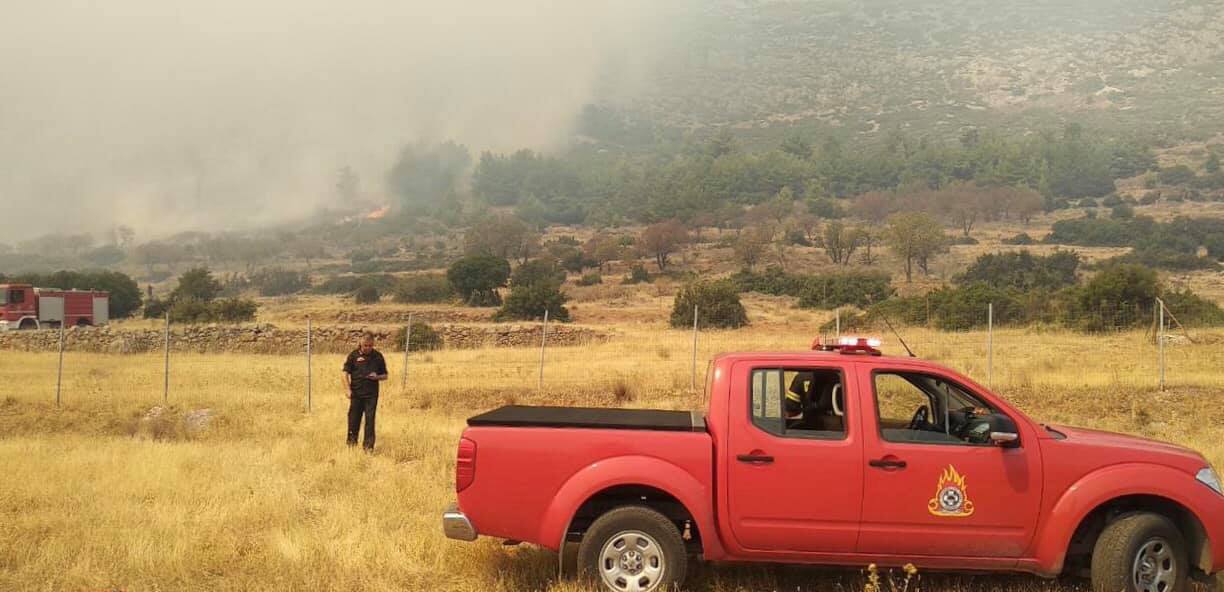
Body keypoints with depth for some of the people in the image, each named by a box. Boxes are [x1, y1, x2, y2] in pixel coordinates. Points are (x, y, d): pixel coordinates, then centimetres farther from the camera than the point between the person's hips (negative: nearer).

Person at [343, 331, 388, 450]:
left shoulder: (378, 356, 4)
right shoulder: (354, 355, 0)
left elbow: (385, 375, 11)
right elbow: (346, 373, 1)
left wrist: (377, 377, -11)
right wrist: (348, 389, -8)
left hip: (372, 394, 0)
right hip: (356, 393, 0)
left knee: (370, 419, -3)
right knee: (354, 418, 7)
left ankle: (368, 445, 2)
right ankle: (352, 441, 23)